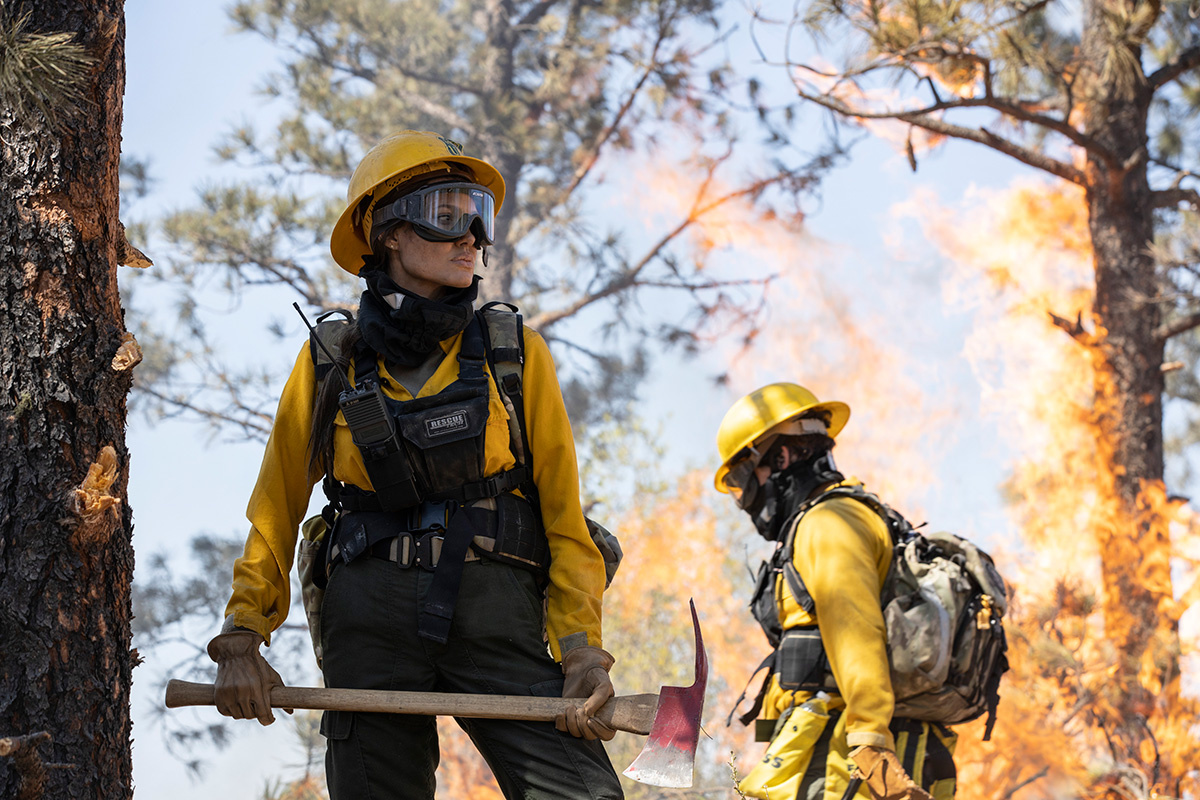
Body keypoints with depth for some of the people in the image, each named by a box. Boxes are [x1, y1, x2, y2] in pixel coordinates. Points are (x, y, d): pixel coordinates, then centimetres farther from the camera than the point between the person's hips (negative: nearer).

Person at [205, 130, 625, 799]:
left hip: (495, 616, -1)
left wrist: (583, 649, -6)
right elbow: (276, 514, 14)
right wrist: (243, 638, 2)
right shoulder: (331, 364, 9)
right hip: (372, 619, 1)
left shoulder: (516, 355, 8)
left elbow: (564, 513, 6)